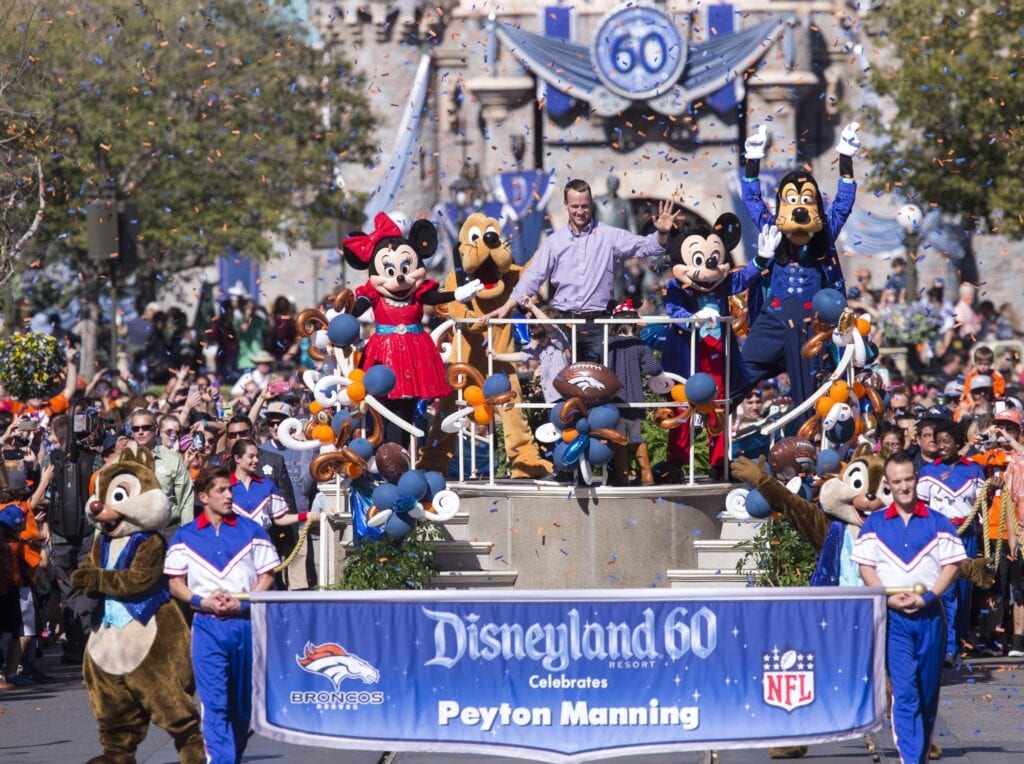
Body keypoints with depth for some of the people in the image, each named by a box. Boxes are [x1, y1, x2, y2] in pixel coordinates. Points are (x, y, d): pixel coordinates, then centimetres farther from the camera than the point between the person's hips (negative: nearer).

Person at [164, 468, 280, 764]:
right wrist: (203, 601, -10)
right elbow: (175, 584, 8)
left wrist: (242, 603, -9)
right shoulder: (185, 536, 6)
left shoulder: (251, 531, 6)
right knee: (213, 700, -10)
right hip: (207, 626, -1)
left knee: (242, 700, 8)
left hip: (245, 622, 1)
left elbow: (266, 576, 7)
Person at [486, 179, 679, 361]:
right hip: (563, 322, 2)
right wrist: (507, 307, 0)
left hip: (598, 323, -2)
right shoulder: (555, 241, 8)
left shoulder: (609, 236, 3)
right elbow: (533, 277, 8)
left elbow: (645, 246, -3)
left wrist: (662, 234, -25)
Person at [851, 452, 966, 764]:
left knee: (928, 692, 7)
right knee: (904, 691, -11)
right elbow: (866, 567, 5)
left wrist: (926, 597, -12)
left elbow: (951, 565, 2)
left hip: (930, 613, 1)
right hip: (893, 617, -1)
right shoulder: (874, 524, 7)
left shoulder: (938, 523, 5)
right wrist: (889, 598, -11)